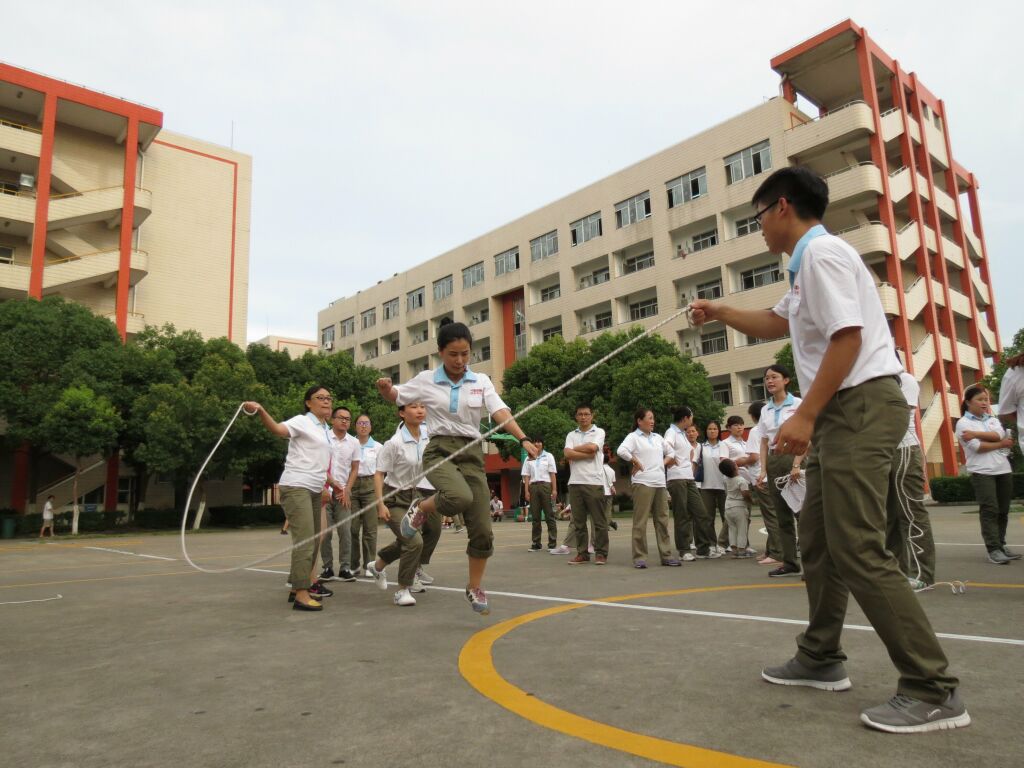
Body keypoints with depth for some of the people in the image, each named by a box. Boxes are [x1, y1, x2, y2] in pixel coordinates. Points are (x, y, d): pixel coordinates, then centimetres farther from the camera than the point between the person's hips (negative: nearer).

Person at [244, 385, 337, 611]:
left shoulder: (326, 431, 19)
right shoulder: (302, 422, -6)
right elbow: (277, 429, -27)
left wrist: (332, 483, 29)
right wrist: (261, 411, -44)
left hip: (314, 491, 9)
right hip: (297, 488, -9)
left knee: (312, 542, 13)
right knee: (304, 540, -15)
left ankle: (298, 587, 24)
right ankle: (301, 595, -13)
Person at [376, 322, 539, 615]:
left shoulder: (481, 381, 4)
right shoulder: (425, 380, 2)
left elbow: (501, 413, -8)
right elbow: (395, 396, 14)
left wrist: (523, 439, -25)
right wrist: (384, 388, -10)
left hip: (472, 453, 2)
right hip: (440, 450, -2)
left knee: (482, 531, -1)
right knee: (460, 497, -35)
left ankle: (475, 588, 23)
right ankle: (420, 508, -1)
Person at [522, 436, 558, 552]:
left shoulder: (548, 456, 9)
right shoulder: (529, 459, 14)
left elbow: (553, 474, 3)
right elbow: (526, 476, 10)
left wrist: (554, 489, -6)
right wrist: (527, 491, -1)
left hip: (546, 485, -2)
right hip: (533, 486, 2)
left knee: (549, 515, -3)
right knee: (535, 516, 4)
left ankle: (552, 543, -1)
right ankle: (536, 543, 8)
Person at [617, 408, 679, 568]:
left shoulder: (658, 437, 17)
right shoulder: (633, 437, -3)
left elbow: (671, 453, 28)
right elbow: (621, 451, -20)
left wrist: (663, 463, 12)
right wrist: (635, 462, -11)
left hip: (660, 483, 7)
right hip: (643, 483, -7)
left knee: (662, 520, 8)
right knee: (640, 521, -5)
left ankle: (666, 555, 15)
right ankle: (639, 557, 0)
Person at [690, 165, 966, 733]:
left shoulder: (822, 252, -12)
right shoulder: (806, 265, 19)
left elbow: (848, 337, -22)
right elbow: (775, 325, 35)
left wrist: (805, 415, -23)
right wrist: (720, 313, 31)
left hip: (861, 406, -11)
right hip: (840, 413, 11)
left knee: (858, 551, -12)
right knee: (818, 539, 14)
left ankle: (933, 691, -3)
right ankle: (821, 659, 26)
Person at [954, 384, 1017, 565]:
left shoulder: (992, 419, 17)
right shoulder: (963, 423, 0)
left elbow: (999, 435, -6)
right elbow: (977, 447, -12)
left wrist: (975, 433, -15)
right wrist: (1002, 444, -3)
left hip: (1003, 470, 5)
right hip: (982, 472, -5)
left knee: (1003, 510, 7)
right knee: (989, 510, -10)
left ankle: (1001, 546, 18)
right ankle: (994, 550, -10)